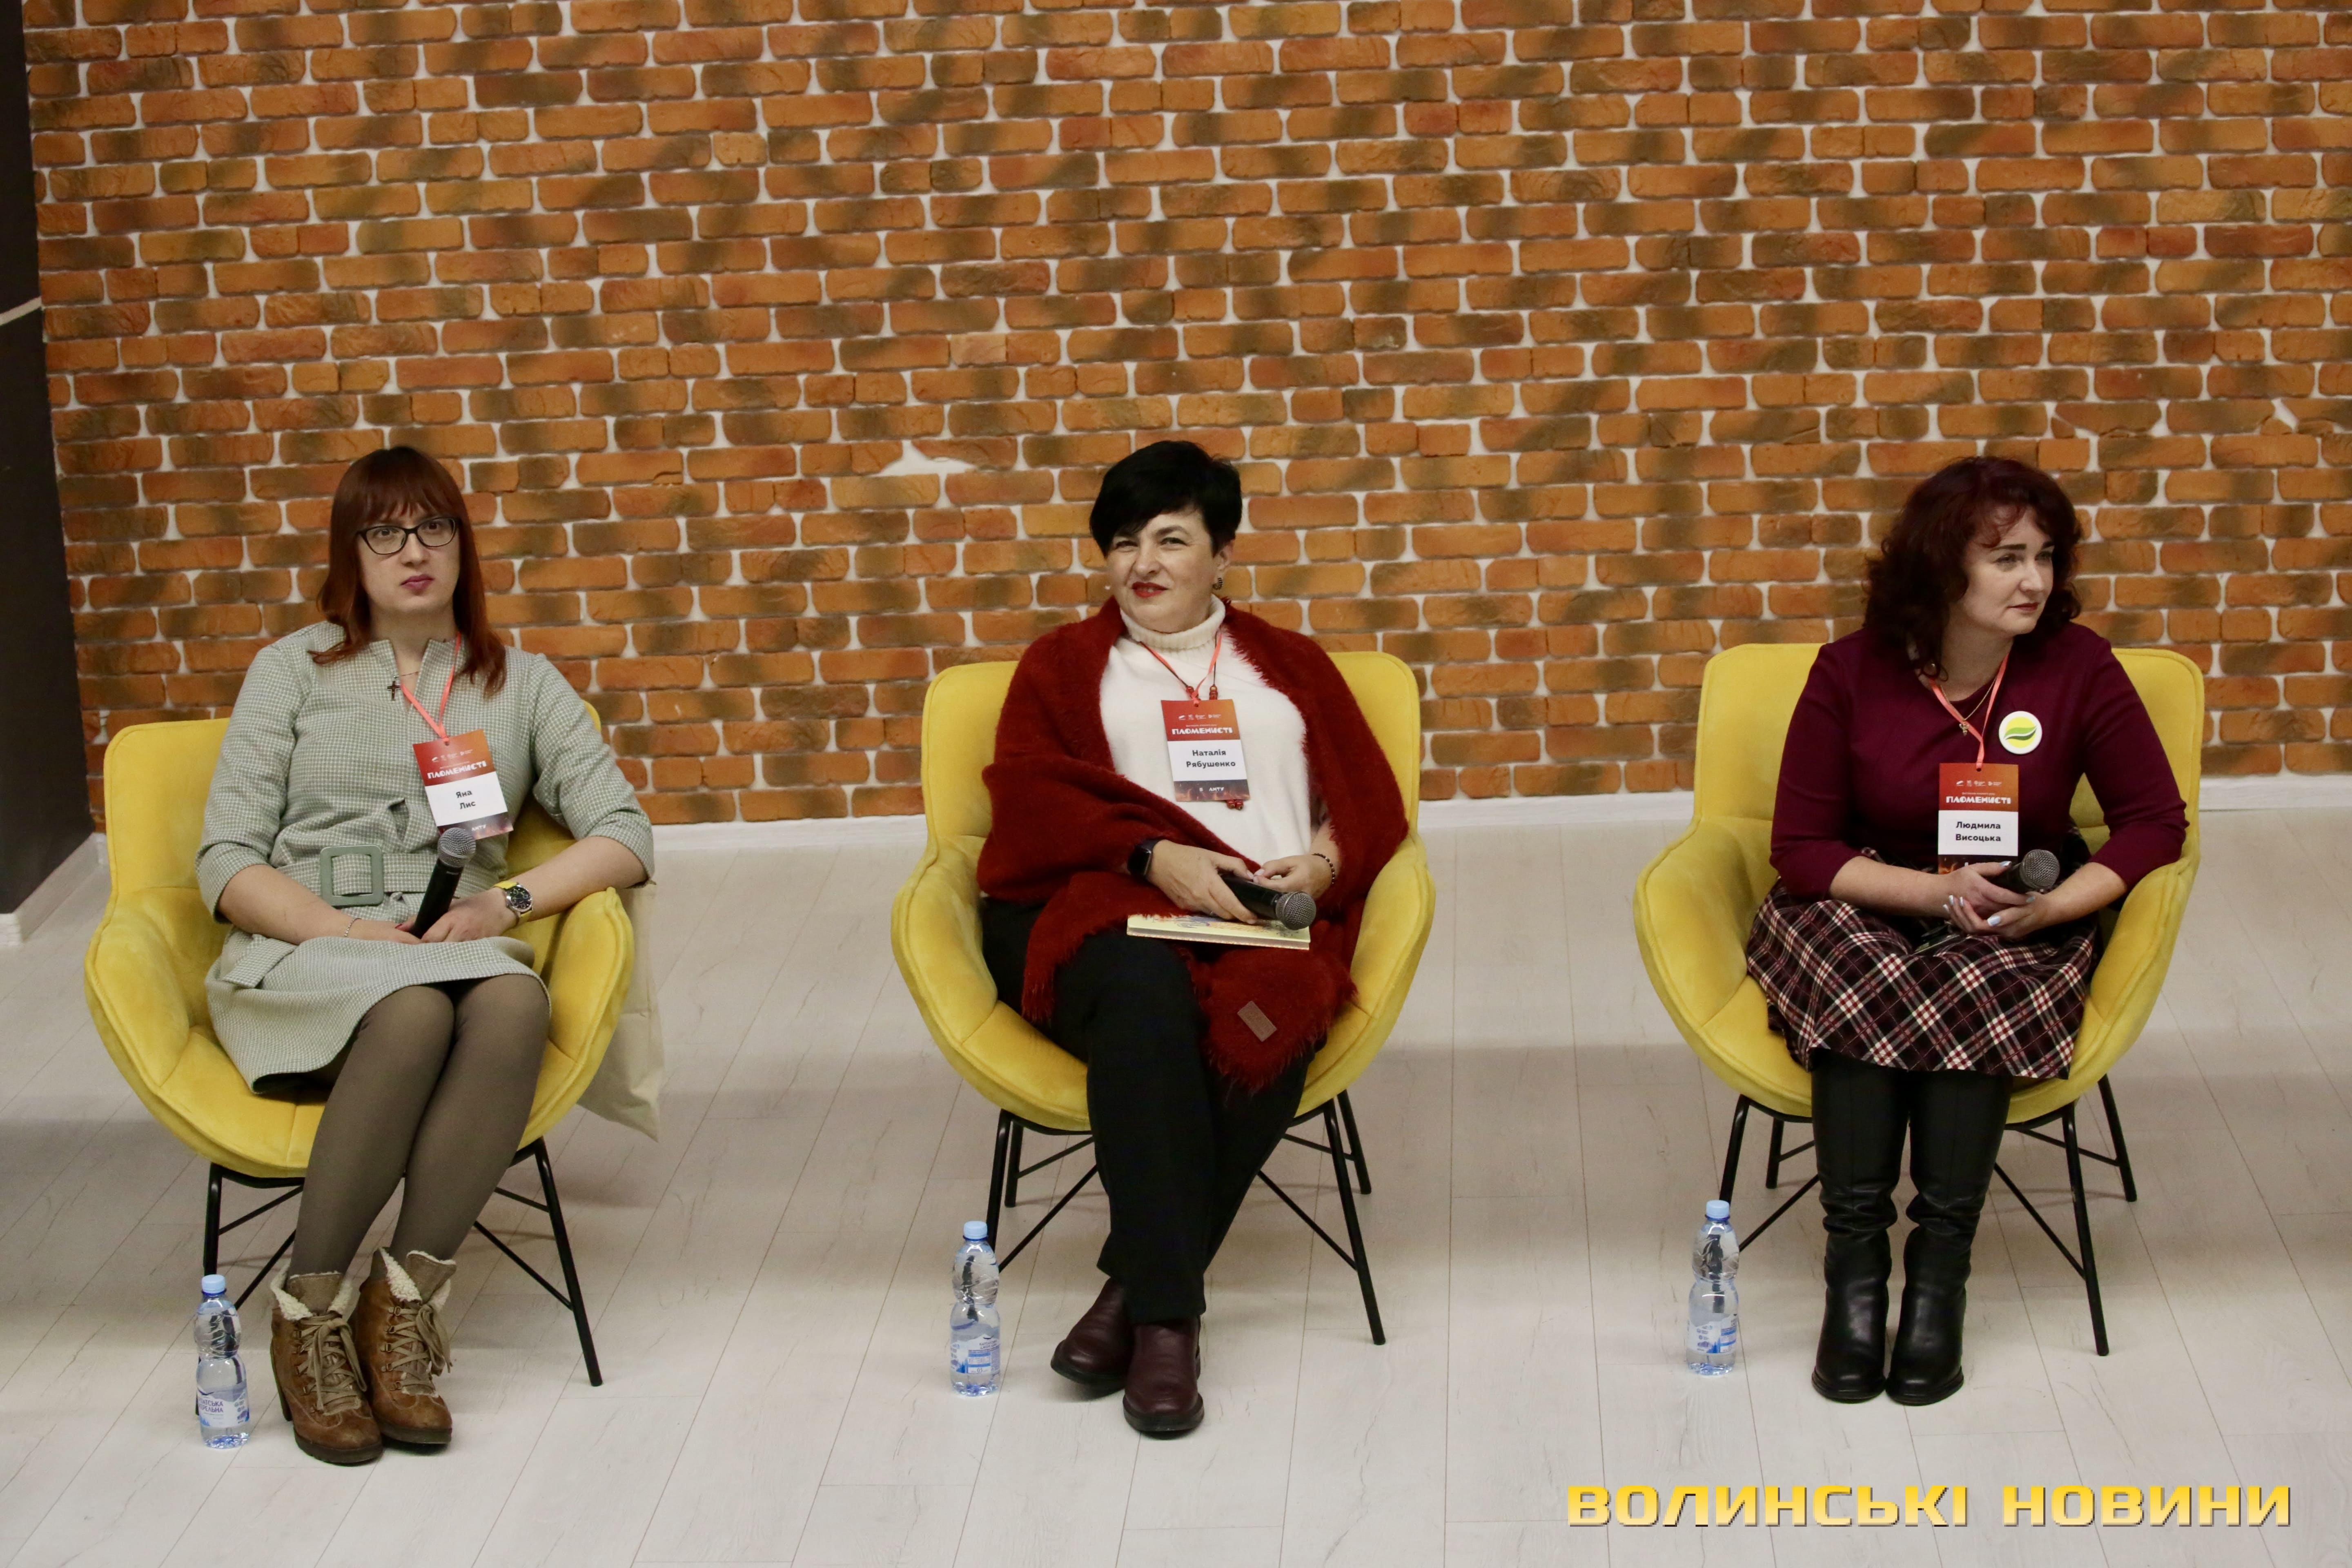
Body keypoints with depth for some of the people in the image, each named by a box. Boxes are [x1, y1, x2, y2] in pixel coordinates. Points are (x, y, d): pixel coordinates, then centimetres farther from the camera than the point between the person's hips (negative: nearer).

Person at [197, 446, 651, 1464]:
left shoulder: (520, 684, 18)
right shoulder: (294, 671, 12)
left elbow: (625, 837, 9)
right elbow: (226, 864, 5)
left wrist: (511, 900, -9)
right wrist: (345, 929, -13)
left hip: (460, 955, 2)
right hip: (301, 958, -2)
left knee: (515, 1003, -36)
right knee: (416, 1010, -38)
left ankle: (403, 1300, -33)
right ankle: (310, 1314, -29)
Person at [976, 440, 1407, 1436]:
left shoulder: (1290, 668, 29)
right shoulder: (1063, 666, 24)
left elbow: (1372, 800, 18)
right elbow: (1031, 802, 6)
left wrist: (1327, 857, -6)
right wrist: (1154, 856, -11)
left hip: (1266, 928, 1)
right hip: (1111, 911, -1)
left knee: (1263, 1038, -36)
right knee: (1145, 991, -39)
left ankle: (1134, 1289, -28)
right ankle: (1167, 1316, -40)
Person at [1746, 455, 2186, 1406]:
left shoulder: (2077, 667, -6)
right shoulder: (1851, 674, -7)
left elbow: (2156, 821, -3)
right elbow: (1801, 845, -6)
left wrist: (2051, 906, -19)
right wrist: (1934, 892, -21)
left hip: (2020, 928, 0)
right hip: (1861, 914, 0)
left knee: (1971, 993, -34)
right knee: (1863, 983, -34)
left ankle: (1940, 1272, -27)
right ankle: (1854, 1267, -29)